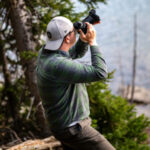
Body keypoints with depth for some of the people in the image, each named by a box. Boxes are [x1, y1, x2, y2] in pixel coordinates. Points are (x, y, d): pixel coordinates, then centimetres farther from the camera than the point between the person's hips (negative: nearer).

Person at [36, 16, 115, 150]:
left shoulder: (45, 52, 0)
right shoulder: (58, 65, -29)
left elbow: (77, 53, 18)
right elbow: (100, 73, -28)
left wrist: (84, 39, -3)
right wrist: (92, 42, -18)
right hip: (73, 129, -10)